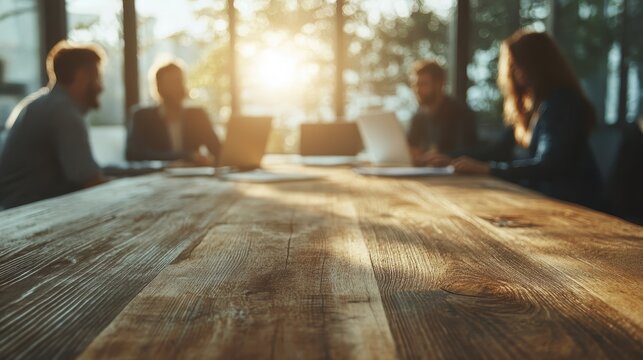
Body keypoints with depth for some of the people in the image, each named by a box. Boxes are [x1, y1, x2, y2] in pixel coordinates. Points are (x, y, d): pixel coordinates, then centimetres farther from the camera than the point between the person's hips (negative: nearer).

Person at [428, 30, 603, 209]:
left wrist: (486, 169, -24)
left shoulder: (561, 104, -15)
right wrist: (454, 160, 4)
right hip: (539, 193, 7)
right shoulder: (529, 104, 11)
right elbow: (502, 150, 15)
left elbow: (546, 165, -22)